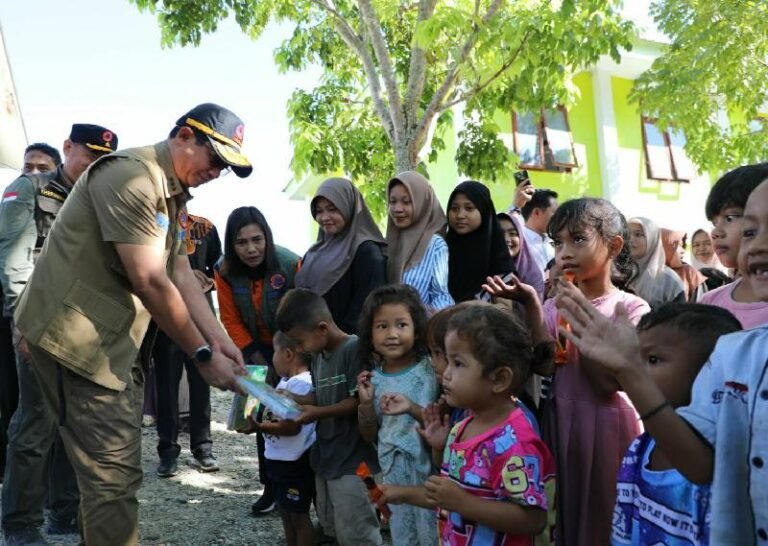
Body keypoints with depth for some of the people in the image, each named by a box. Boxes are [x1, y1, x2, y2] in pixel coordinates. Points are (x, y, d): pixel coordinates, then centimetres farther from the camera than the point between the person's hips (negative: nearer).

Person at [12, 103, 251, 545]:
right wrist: (203, 355, -17)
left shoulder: (173, 194, 14)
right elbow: (150, 283, -22)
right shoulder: (132, 176, -18)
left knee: (117, 469, 17)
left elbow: (182, 278, 9)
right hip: (79, 339, -10)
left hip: (118, 342, 10)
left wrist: (221, 342, -1)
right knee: (114, 475, -8)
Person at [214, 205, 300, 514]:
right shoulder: (225, 272, -16)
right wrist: (258, 360, -11)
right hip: (258, 349, 3)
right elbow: (232, 321, -8)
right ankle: (271, 486, 17)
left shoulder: (291, 265, -25)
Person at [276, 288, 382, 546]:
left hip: (352, 459, -9)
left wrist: (318, 413, -19)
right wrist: (292, 398, 1)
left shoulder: (354, 350, -19)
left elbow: (359, 401, -21)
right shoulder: (318, 356, 8)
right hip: (325, 455, 9)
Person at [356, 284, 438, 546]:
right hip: (393, 475, 5)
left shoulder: (430, 371, -15)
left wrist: (412, 408, -28)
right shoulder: (374, 378, 0)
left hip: (428, 473, -5)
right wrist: (365, 403, -10)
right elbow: (370, 436, 7)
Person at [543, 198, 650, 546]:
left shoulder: (630, 308, -8)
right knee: (565, 516, 14)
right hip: (560, 422, 4)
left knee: (605, 518, 8)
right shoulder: (554, 306, 5)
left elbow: (610, 380, -17)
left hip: (609, 426, -4)